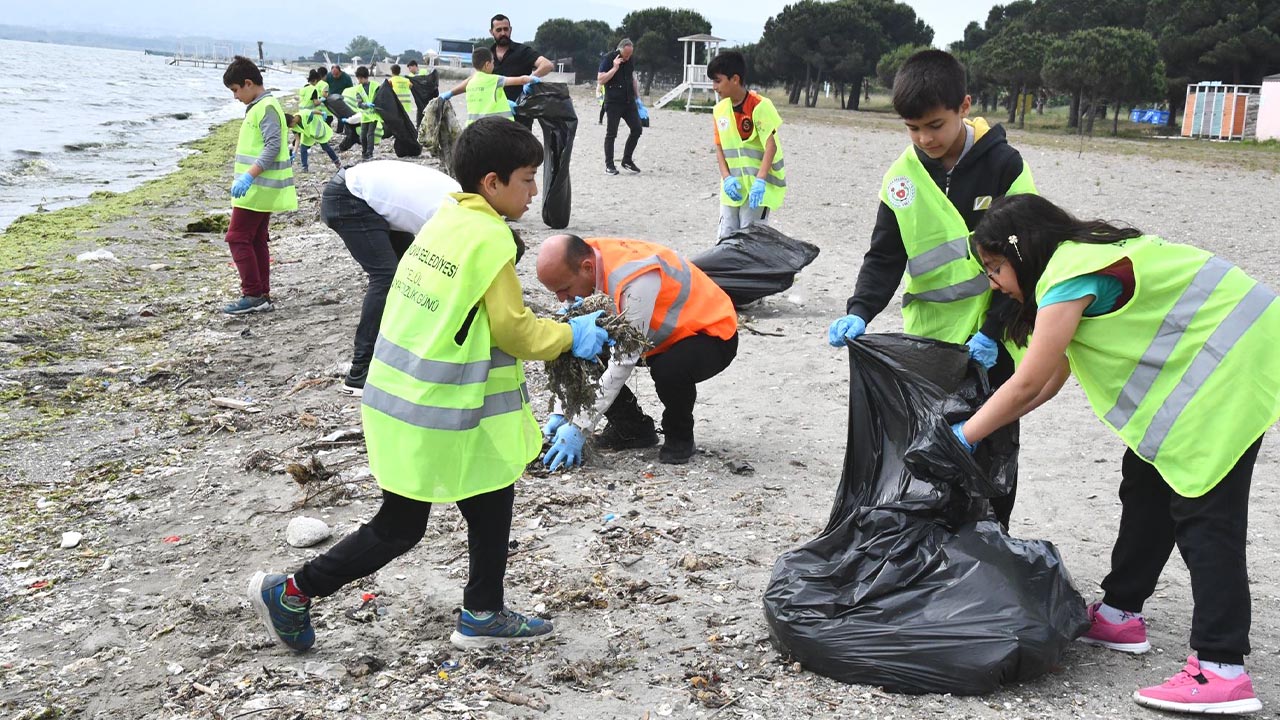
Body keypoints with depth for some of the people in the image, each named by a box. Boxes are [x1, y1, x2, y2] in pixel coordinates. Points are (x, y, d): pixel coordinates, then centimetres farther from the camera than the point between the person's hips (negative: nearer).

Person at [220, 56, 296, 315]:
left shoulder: (266, 107, -14)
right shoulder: (258, 107, 17)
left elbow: (273, 146, -24)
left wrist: (249, 175, -31)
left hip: (258, 188, -11)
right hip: (260, 188, 11)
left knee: (238, 238, -8)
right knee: (256, 240, 12)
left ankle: (253, 295, -6)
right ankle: (262, 296, 15)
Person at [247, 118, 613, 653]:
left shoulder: (447, 220, 7)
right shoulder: (489, 237, -19)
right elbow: (513, 329, -15)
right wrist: (571, 336, 0)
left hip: (408, 394, 9)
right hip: (438, 418, -9)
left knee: (491, 503, 18)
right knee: (398, 529, 7)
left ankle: (483, 615, 29)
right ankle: (291, 592, 18)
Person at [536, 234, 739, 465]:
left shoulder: (636, 280, -37)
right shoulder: (586, 261, -15)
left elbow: (625, 361, -35)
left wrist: (580, 427, -32)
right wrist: (560, 412, -13)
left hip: (712, 333, -7)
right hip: (662, 332, 7)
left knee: (670, 370, -38)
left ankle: (679, 438, -6)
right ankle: (631, 429, 9)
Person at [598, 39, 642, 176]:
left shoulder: (629, 60, 10)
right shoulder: (608, 59, -9)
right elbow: (600, 80, -15)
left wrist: (637, 97, 15)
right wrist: (615, 68, -20)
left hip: (629, 102, 6)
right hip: (613, 103, -6)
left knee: (637, 129, 3)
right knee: (611, 133, -1)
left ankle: (627, 160, 16)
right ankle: (609, 165, 7)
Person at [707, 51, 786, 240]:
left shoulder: (760, 106, -14)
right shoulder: (720, 110, 5)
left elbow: (771, 146, -18)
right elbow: (720, 148, 8)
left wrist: (760, 180, -29)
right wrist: (727, 178, -8)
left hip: (757, 187, -6)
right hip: (733, 186, 6)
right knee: (727, 237, 8)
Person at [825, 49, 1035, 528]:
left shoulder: (1003, 165, -10)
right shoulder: (903, 176, -2)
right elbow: (885, 257, 0)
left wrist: (993, 330, -15)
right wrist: (859, 312, -17)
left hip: (989, 341, -3)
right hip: (927, 335, 3)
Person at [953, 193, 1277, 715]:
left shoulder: (1070, 278, -19)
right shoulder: (1080, 260, 12)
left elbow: (1028, 384, -16)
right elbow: (1053, 378, 13)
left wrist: (964, 436, -4)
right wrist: (985, 419, 10)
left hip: (1229, 367, -11)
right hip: (1201, 361, 11)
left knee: (1204, 513, -12)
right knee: (1147, 487, 15)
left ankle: (1222, 670, -13)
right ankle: (1119, 614, 26)